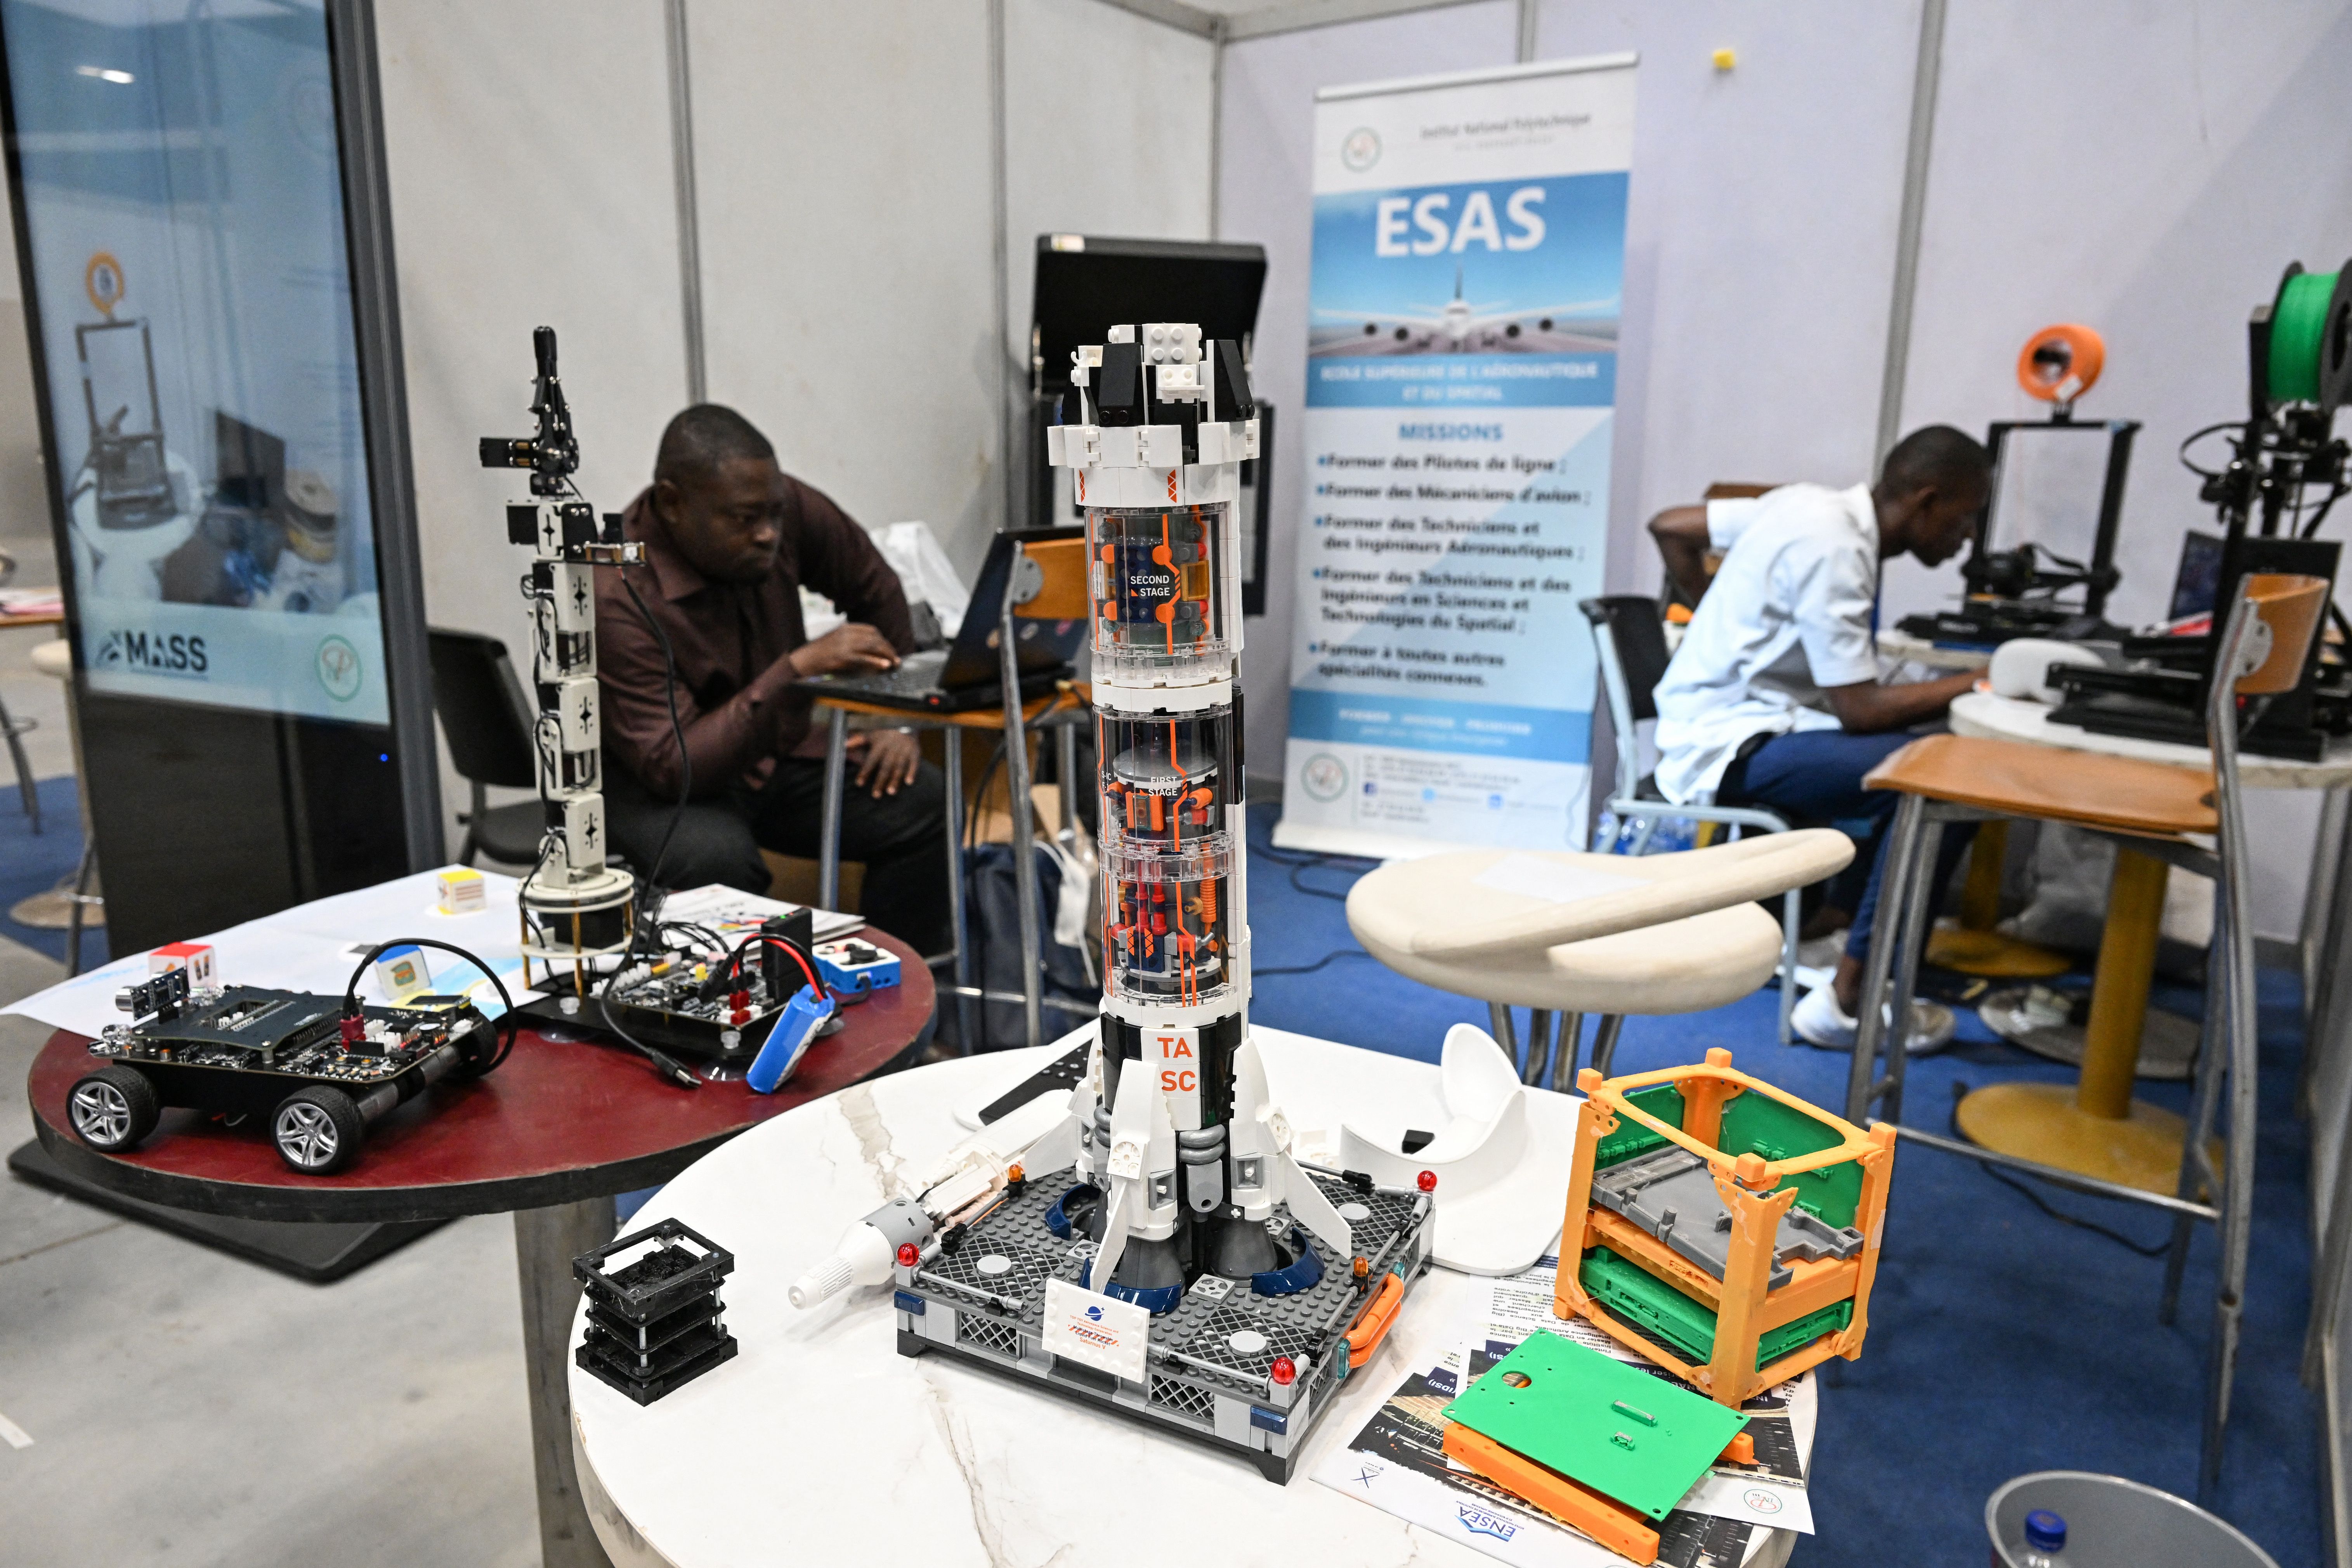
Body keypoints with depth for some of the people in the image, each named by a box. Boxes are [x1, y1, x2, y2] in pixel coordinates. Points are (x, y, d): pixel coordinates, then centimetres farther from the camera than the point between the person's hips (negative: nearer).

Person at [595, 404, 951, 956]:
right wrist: (797, 668, -39)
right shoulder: (616, 597, -28)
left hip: (776, 755, 6)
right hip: (655, 785, -5)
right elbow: (672, 767, -33)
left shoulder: (783, 506, -13)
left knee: (921, 801, -16)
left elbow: (875, 590, 6)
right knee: (720, 859, -37)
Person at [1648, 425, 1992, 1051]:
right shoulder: (1833, 548, -18)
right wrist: (1978, 683, -11)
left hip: (1730, 716, 11)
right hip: (1729, 745, -11)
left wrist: (1720, 612, 27)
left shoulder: (1811, 506, 10)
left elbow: (1669, 526, 19)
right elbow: (1859, 708, -20)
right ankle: (1849, 1002, -17)